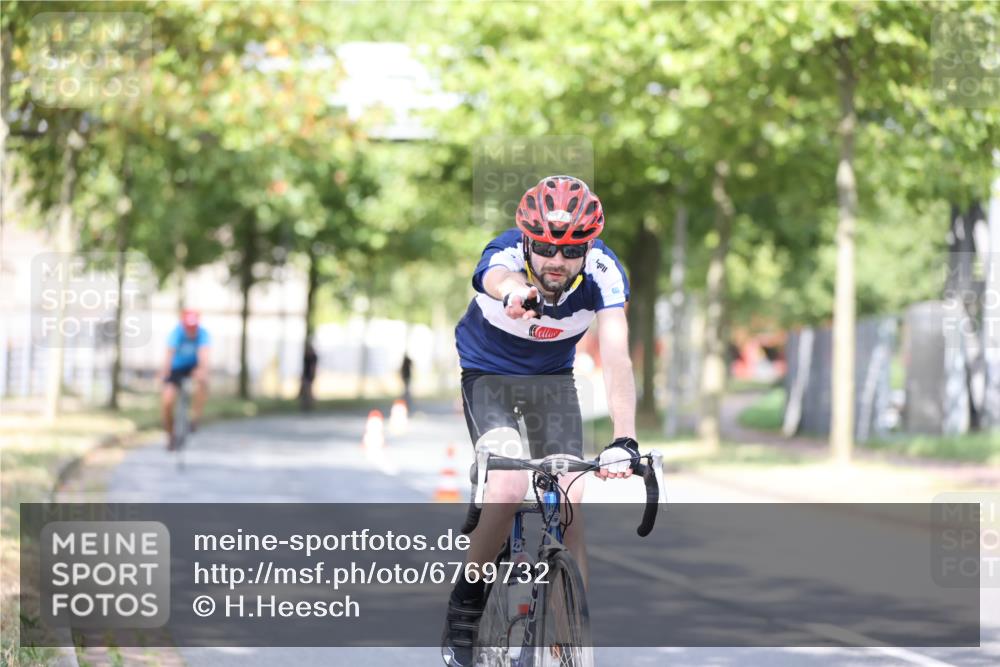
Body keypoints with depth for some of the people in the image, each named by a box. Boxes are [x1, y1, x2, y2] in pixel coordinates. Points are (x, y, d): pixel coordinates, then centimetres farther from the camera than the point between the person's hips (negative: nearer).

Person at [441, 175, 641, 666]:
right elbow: (499, 278, -58)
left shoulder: (603, 272, -27)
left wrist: (624, 441, -52)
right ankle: (465, 601, -2)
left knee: (568, 504, -11)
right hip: (488, 372, -2)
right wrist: (517, 295, -84)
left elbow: (616, 358, -38)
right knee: (509, 486, -24)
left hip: (553, 377, 2)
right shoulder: (504, 255, -32)